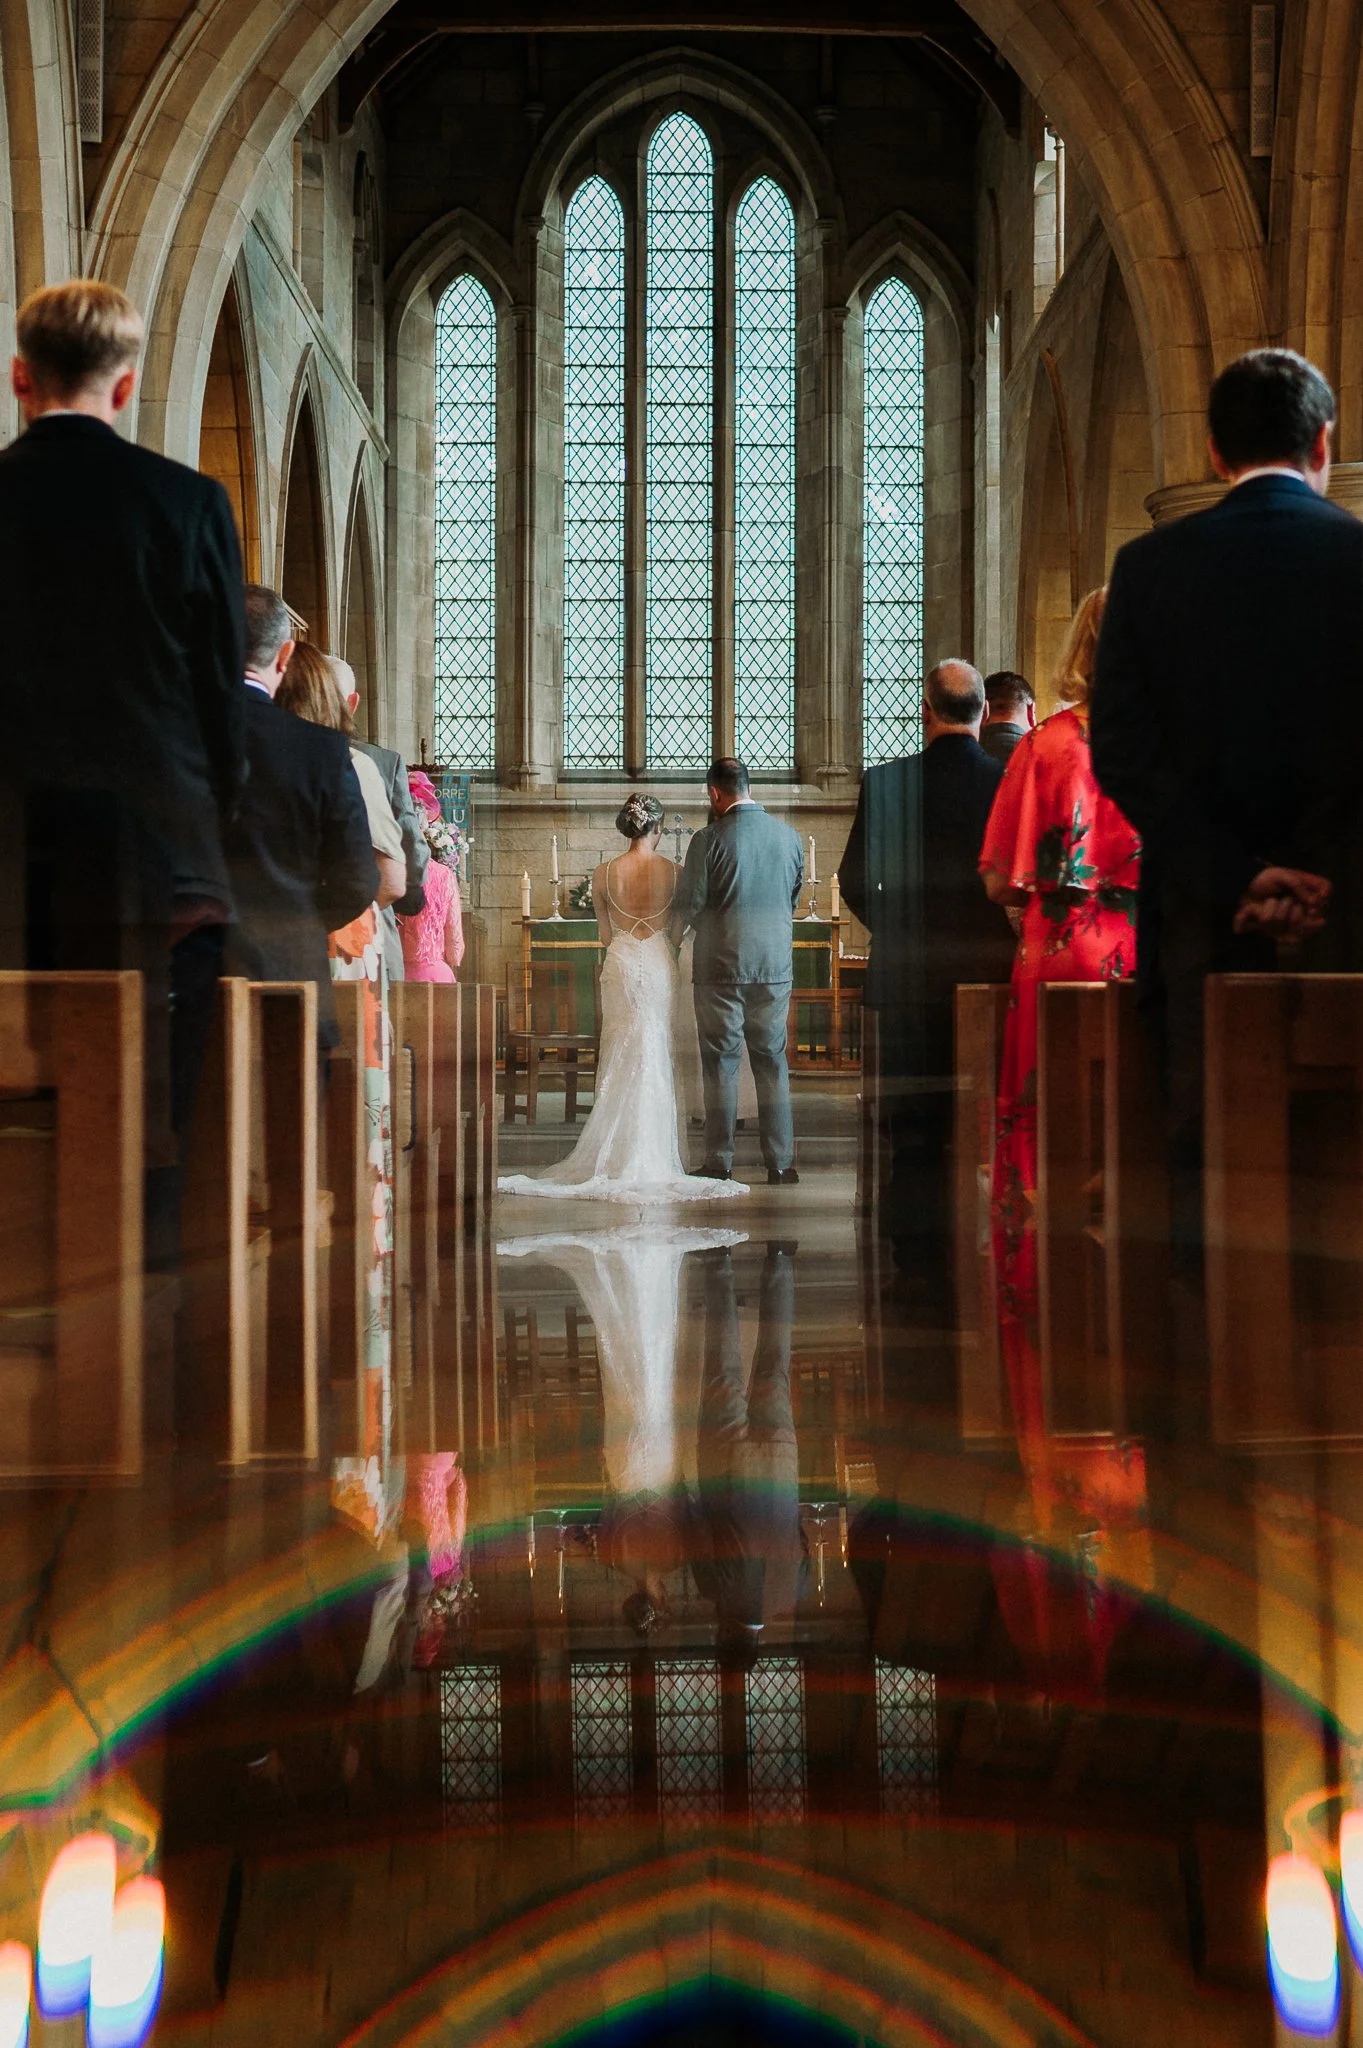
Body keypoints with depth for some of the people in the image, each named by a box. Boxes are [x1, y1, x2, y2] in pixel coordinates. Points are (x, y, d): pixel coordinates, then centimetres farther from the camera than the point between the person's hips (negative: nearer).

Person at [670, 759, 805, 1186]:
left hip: (720, 966, -4)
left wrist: (673, 945, 12)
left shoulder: (709, 840, -10)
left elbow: (687, 906, -6)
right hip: (776, 965, 4)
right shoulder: (789, 836, 4)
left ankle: (719, 1163, 7)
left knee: (720, 1063, 4)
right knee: (772, 1062, 9)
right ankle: (780, 1163, 10)